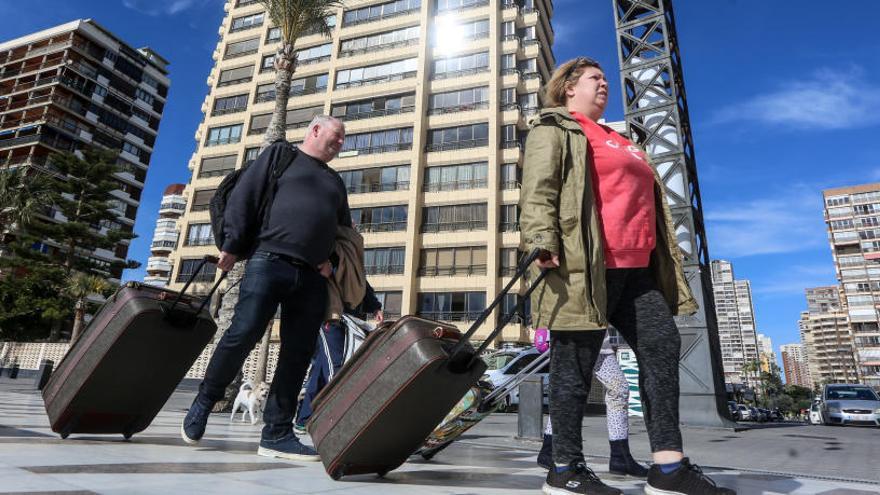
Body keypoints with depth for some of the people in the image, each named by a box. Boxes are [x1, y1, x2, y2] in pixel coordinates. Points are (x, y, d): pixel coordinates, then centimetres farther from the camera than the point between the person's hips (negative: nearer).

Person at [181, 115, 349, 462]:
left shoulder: (335, 182, 28)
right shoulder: (280, 153, 14)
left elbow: (345, 231, 26)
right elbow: (243, 196, 4)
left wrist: (332, 261, 7)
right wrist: (233, 246, -4)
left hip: (313, 277, 5)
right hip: (270, 261, -5)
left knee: (298, 354, 0)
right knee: (242, 335, -11)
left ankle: (277, 433, 6)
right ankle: (203, 402, 14)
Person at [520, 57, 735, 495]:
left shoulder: (616, 139, 32)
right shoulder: (555, 128, 6)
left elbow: (641, 197, 33)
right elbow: (538, 187, -10)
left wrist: (656, 261, 27)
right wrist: (542, 241, -25)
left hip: (635, 268, 9)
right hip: (585, 263, -9)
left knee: (662, 346, 3)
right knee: (576, 364, -4)